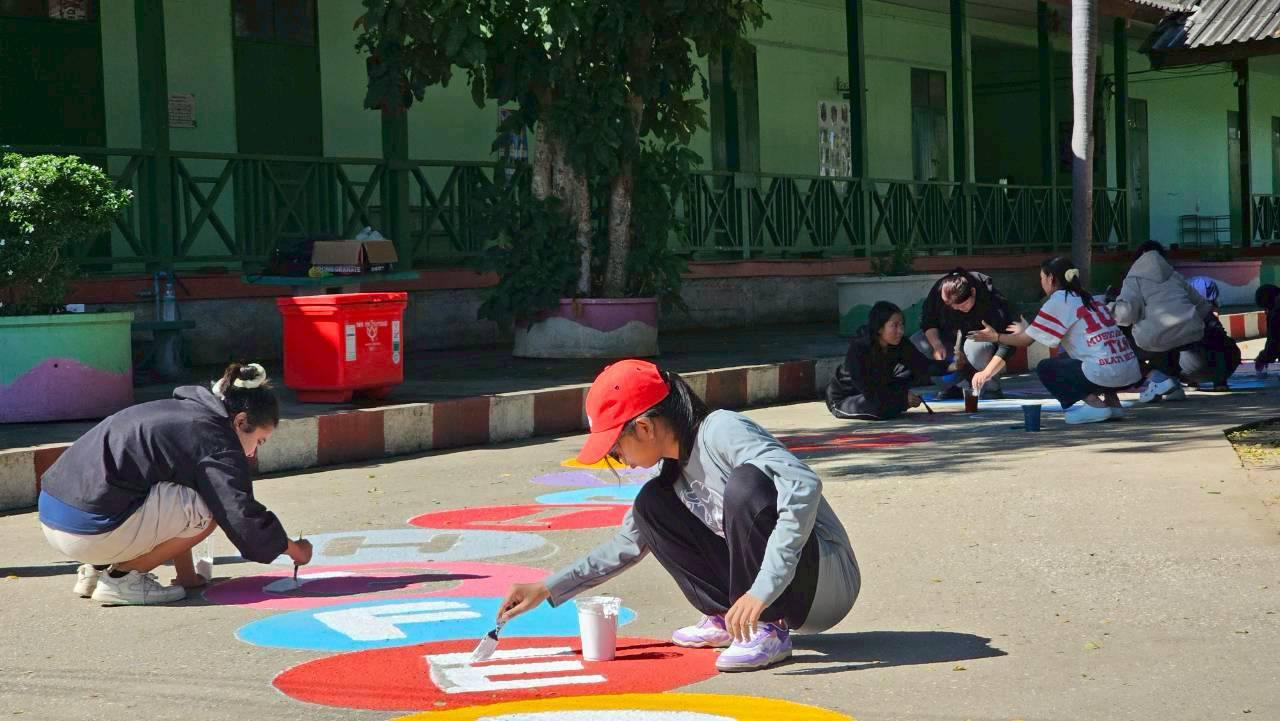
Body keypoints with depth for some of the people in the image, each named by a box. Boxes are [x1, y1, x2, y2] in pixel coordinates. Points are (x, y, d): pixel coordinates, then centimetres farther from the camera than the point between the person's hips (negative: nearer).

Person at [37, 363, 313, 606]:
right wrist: (293, 548, 8)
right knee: (203, 511, -8)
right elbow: (241, 516, -10)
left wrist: (187, 574, 28)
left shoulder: (181, 411, 20)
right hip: (88, 530, -10)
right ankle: (121, 578, -4)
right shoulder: (215, 439, -8)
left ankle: (97, 569, 15)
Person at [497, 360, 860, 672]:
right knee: (652, 504, 3)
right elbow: (629, 543, 21)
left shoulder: (721, 430, -20)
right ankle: (726, 621, 3)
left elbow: (804, 487, -35)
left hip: (828, 580, -8)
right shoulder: (671, 470, 6)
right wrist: (547, 589, 16)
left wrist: (763, 589, -39)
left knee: (746, 483, -32)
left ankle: (768, 632, -20)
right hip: (758, 586, 8)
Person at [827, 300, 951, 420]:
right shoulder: (858, 349, -31)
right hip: (843, 398, -6)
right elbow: (869, 391, -30)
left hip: (878, 391, 6)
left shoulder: (900, 345, -13)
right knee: (882, 408, -34)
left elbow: (924, 365, -19)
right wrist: (903, 397, -29)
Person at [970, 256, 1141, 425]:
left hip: (1103, 374, -7)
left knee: (1045, 368, 11)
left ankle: (1095, 404, -3)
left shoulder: (1058, 301, -1)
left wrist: (995, 336, 20)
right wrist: (1027, 330, 45)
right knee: (1066, 360, 30)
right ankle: (1112, 401, 14)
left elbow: (1025, 341, 4)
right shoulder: (1088, 298, 21)